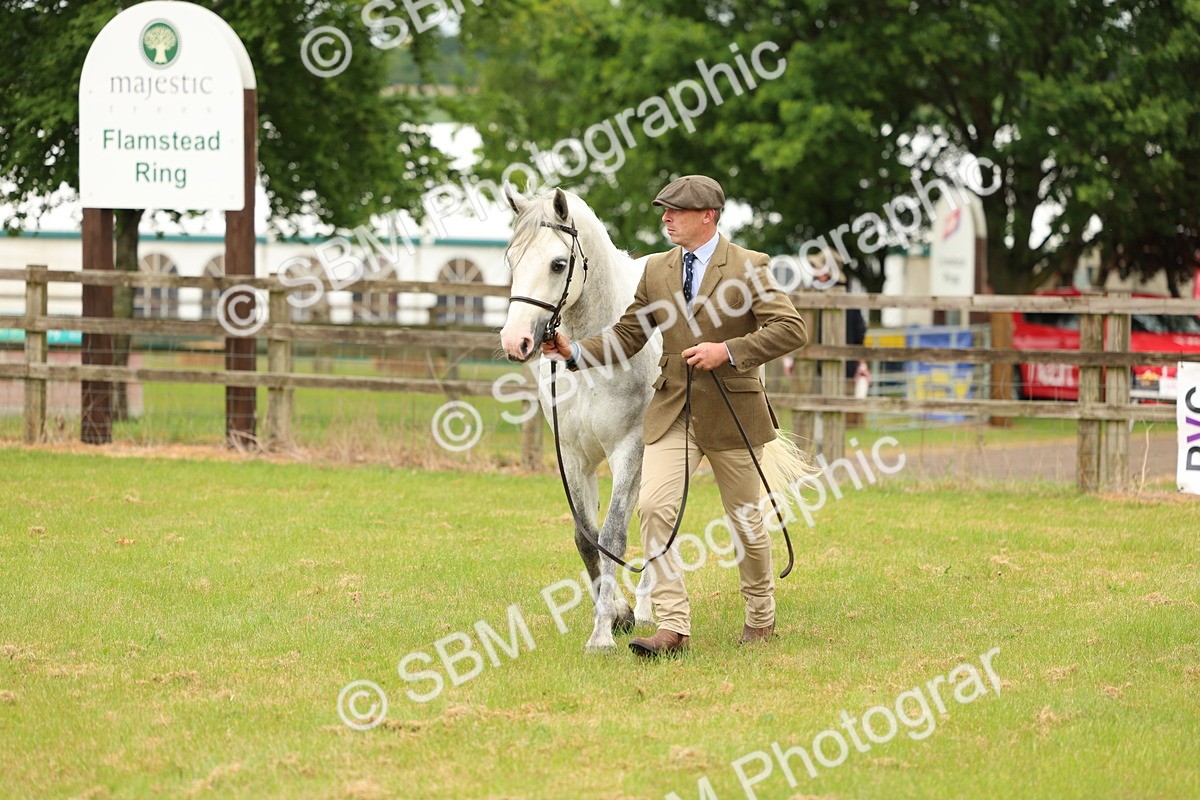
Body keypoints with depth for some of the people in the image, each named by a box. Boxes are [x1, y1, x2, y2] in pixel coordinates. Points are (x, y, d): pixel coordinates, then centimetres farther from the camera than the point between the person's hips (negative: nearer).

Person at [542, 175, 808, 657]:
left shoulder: (747, 267, -7)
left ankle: (761, 616, 30)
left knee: (744, 517, 9)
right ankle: (673, 626, -15)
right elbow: (628, 335, 10)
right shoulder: (656, 269, 8)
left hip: (731, 412, -3)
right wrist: (576, 352, -6)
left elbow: (791, 329, -14)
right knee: (654, 507, -14)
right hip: (672, 412, 3)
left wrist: (728, 351, -23)